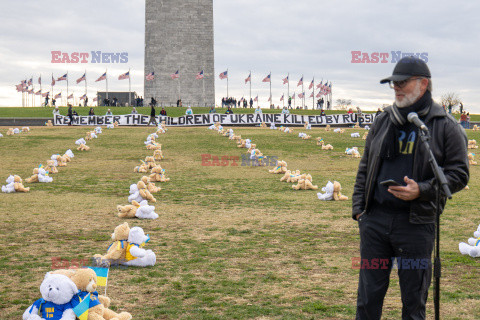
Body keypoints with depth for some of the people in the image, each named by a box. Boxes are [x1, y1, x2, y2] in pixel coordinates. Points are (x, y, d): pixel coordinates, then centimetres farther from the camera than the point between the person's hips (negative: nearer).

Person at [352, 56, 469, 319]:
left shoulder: (445, 127, -1)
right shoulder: (383, 122, 12)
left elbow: (459, 174, -2)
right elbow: (365, 168, 18)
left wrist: (422, 191, -17)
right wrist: (358, 207, 9)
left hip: (416, 223, -3)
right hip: (375, 219, 4)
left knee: (414, 298, 6)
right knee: (369, 293, 8)